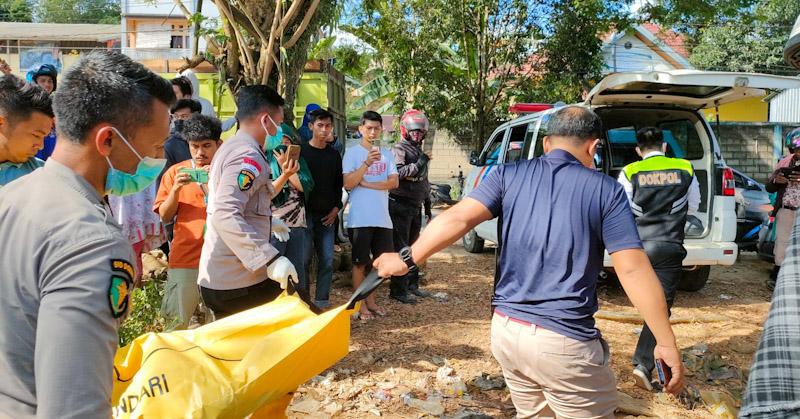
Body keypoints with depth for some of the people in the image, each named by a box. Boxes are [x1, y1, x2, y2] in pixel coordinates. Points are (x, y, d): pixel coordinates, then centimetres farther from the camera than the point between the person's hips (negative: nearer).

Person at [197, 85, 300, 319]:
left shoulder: (231, 148, 17)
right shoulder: (248, 155, -16)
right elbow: (226, 215, -29)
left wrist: (283, 178, 35)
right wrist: (272, 259, -32)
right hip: (239, 283, -10)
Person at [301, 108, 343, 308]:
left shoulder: (334, 155, 12)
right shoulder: (300, 151, -1)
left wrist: (336, 207, 5)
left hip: (327, 216, 4)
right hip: (306, 214, -4)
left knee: (327, 260, 3)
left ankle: (322, 302, 13)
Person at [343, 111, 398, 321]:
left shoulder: (387, 154, 10)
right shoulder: (352, 152, -2)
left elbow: (394, 182, -2)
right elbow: (348, 184, -13)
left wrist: (366, 183, -11)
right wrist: (367, 164, -24)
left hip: (382, 218, 5)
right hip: (360, 218, -4)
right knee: (360, 263, 3)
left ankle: (371, 301, 25)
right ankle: (361, 305, 13)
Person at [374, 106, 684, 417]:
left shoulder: (509, 175, 3)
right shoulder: (605, 190, -4)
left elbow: (458, 218, -7)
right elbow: (633, 270, -8)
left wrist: (408, 259, 2)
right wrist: (667, 344, -3)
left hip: (505, 329, 5)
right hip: (563, 341, -4)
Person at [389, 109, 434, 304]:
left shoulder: (420, 151, 19)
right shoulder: (399, 149, -9)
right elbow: (396, 172, -27)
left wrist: (427, 204, 26)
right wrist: (417, 165, -31)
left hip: (416, 207, 9)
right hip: (401, 206, -9)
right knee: (401, 249, -7)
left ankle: (412, 284, 28)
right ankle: (398, 290, -2)